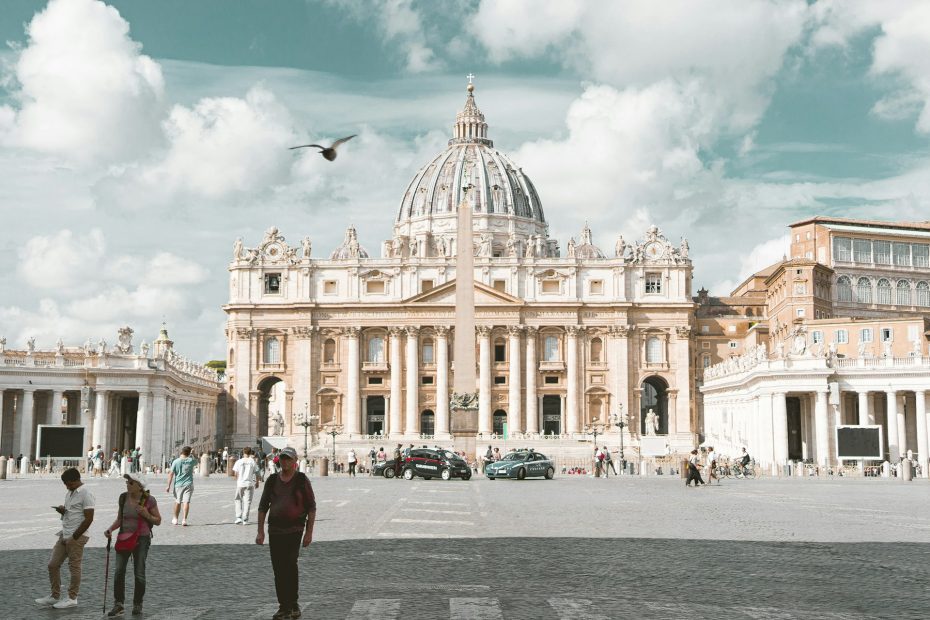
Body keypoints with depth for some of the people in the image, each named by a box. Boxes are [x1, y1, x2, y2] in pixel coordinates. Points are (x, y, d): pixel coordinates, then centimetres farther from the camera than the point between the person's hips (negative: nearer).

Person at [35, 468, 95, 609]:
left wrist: (74, 537, -15)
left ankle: (72, 598, 8)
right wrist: (62, 510, 0)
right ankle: (55, 596, 18)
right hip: (64, 534, 9)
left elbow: (89, 519, -17)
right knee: (53, 565, 8)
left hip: (77, 536, -9)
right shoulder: (69, 493, 15)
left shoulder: (86, 494, -13)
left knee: (74, 567, -1)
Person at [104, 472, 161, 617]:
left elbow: (158, 521, -2)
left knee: (139, 573, 2)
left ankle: (137, 604, 16)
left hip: (141, 539, -3)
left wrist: (146, 515, -19)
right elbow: (119, 519, 11)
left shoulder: (149, 500, -9)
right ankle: (118, 604, -1)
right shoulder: (123, 498, 1)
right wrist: (110, 529, -7)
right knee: (119, 571, -8)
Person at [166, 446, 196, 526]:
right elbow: (196, 462, 23)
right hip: (188, 484, 0)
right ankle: (184, 519, -10)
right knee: (186, 502, -3)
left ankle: (175, 519, 26)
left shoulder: (176, 461, -6)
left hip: (178, 484, 0)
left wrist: (169, 486, -4)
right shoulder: (191, 461, -2)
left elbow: (171, 474, -7)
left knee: (177, 502, 13)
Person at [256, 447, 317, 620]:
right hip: (274, 530, 4)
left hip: (294, 530, -4)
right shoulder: (272, 480, 9)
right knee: (278, 568, 6)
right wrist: (260, 531, 7)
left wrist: (309, 532, -5)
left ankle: (291, 604, -6)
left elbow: (311, 507, 0)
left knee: (290, 564, -15)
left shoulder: (302, 480, -1)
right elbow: (263, 506, 13)